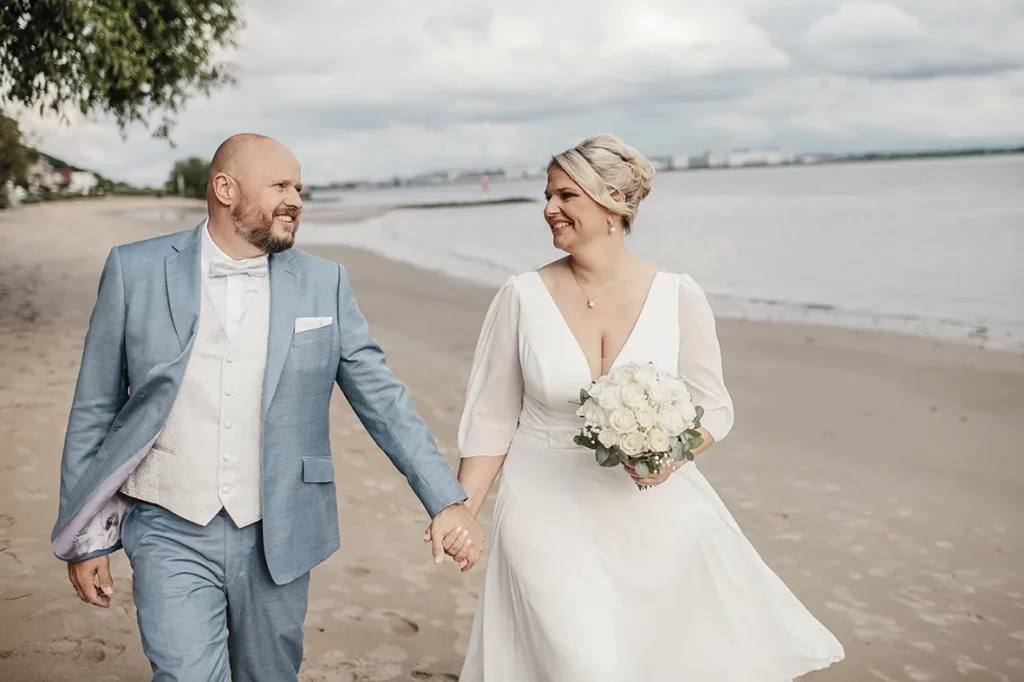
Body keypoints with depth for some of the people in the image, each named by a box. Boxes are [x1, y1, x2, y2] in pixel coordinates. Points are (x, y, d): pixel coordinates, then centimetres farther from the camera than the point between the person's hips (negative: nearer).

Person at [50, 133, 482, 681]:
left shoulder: (323, 283, 1)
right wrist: (87, 538, 3)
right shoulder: (135, 270, -3)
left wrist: (447, 500, -7)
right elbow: (94, 410, 2)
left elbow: (381, 397, 1)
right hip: (171, 535, -2)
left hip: (277, 538, 2)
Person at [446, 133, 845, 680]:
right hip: (550, 513, -1)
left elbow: (714, 407, 1)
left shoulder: (677, 295, -5)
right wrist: (461, 512, -5)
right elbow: (492, 418, 0)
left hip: (654, 509, 1)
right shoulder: (522, 296, -5)